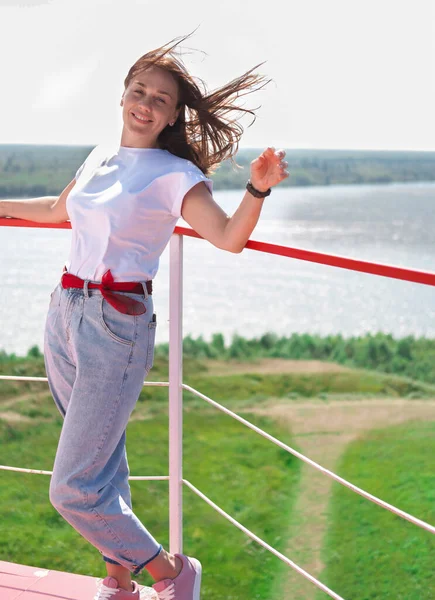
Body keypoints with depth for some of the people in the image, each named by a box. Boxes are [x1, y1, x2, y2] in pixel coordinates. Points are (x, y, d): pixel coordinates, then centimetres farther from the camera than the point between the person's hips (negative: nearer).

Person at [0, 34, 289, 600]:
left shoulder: (175, 175, -8)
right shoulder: (100, 158, 11)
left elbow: (228, 237, -22)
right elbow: (57, 209, 29)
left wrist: (258, 189, -39)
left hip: (117, 325, -7)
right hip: (65, 315, 7)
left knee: (74, 489, -8)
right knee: (102, 462, 17)